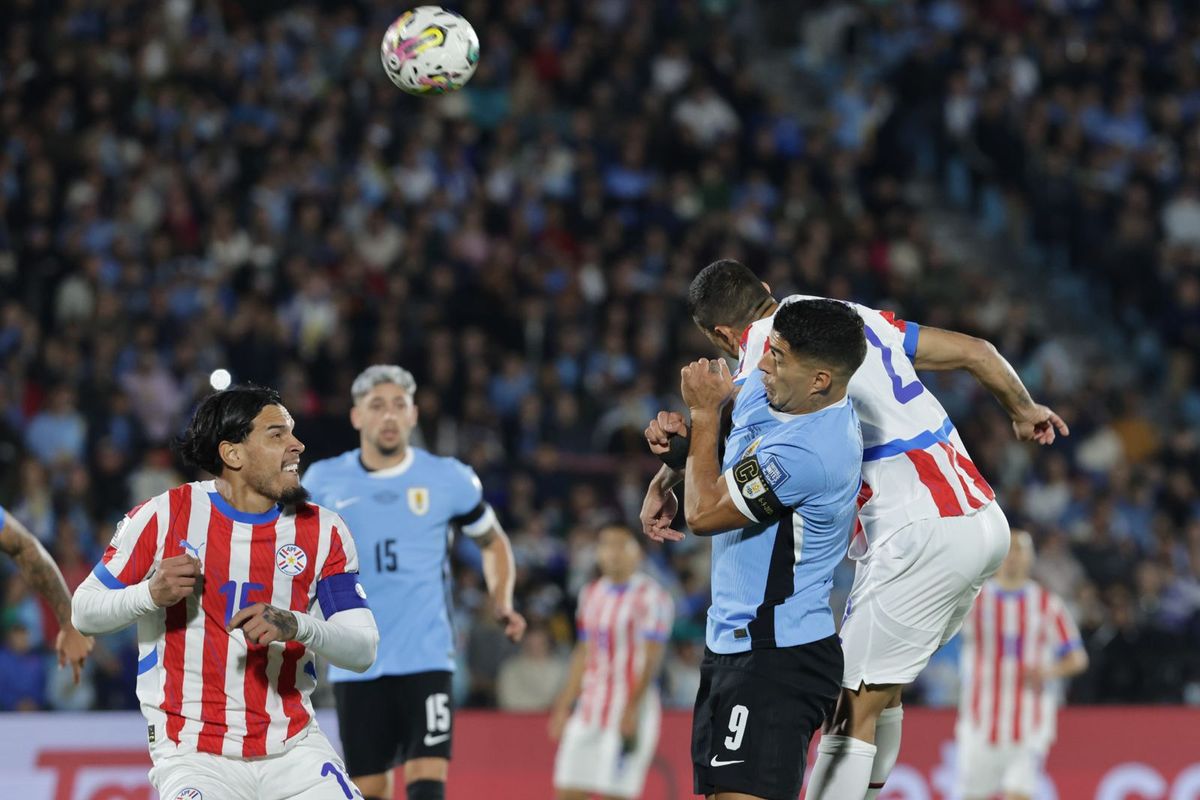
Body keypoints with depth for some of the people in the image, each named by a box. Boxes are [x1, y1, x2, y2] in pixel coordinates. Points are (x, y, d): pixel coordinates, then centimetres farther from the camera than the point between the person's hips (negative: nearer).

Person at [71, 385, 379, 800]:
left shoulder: (323, 530, 2)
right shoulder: (164, 517, -5)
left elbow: (363, 649, -4)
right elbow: (84, 611, 1)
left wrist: (296, 626, -23)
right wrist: (152, 594, -18)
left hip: (293, 747, 3)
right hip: (193, 758, -3)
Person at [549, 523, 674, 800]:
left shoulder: (650, 596, -8)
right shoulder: (591, 594, 14)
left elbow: (651, 659, -13)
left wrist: (633, 707, -21)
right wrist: (563, 706, 18)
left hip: (630, 709, -7)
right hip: (589, 711, 7)